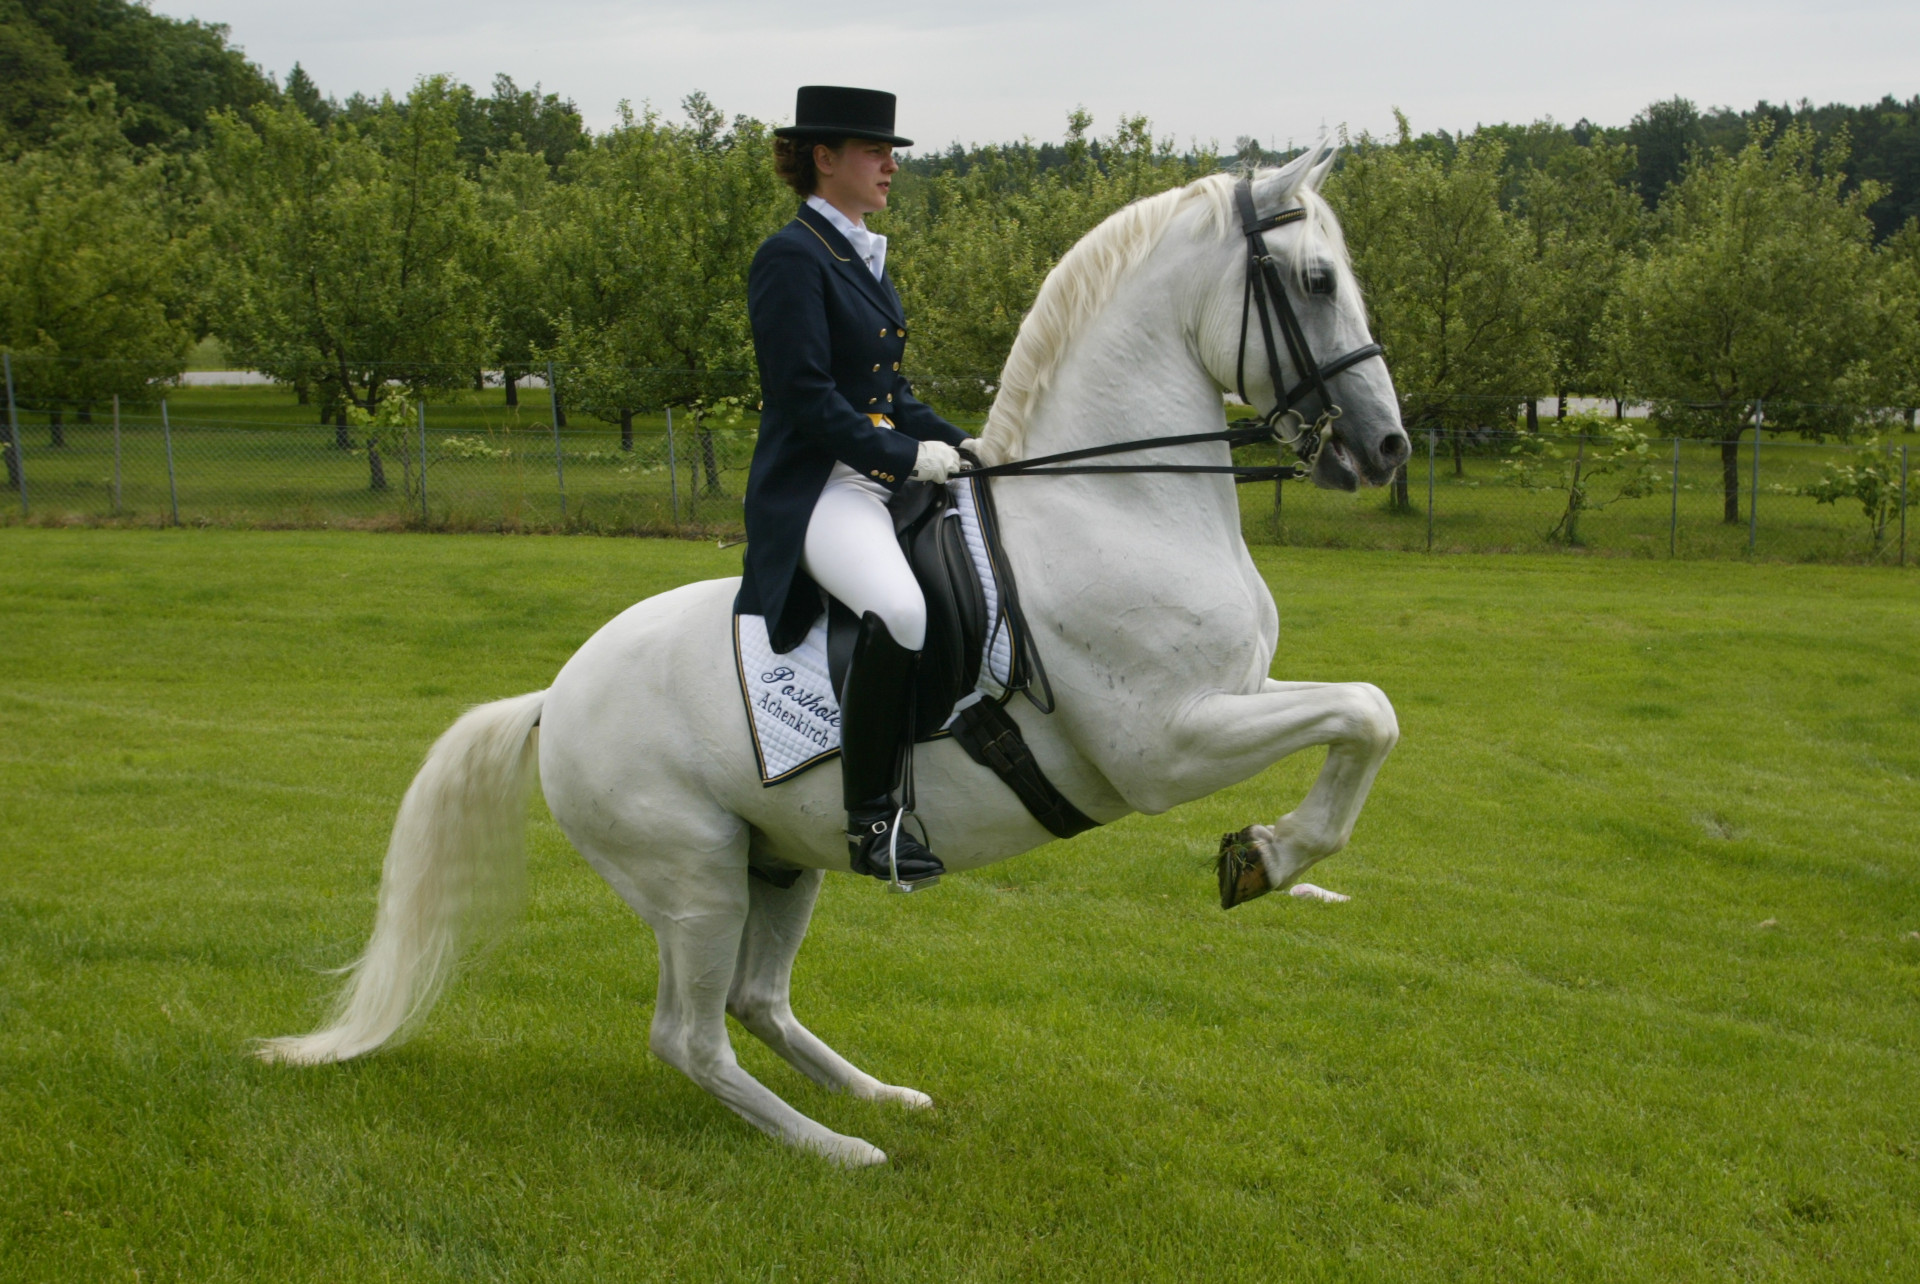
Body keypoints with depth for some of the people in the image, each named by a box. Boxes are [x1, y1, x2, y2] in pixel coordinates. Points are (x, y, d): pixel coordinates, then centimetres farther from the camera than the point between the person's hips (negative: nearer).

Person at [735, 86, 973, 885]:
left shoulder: (862, 256, 19)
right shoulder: (791, 258, -10)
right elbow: (806, 399, -18)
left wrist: (958, 445, 8)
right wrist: (909, 456, -18)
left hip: (886, 480, 11)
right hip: (815, 489, -10)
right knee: (898, 610, -36)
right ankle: (870, 820, -27)